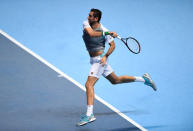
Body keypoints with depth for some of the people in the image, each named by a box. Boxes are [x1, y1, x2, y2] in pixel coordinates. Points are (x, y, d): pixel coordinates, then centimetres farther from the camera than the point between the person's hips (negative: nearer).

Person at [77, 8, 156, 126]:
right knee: (116, 80, 21)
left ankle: (89, 115, -20)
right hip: (94, 60, 8)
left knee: (89, 84, -17)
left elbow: (113, 45, -10)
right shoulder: (86, 24, -2)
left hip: (100, 60, -8)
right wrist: (106, 33, -29)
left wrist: (105, 56, -24)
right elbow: (91, 33, -24)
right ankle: (144, 79, 33)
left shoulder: (104, 30, -16)